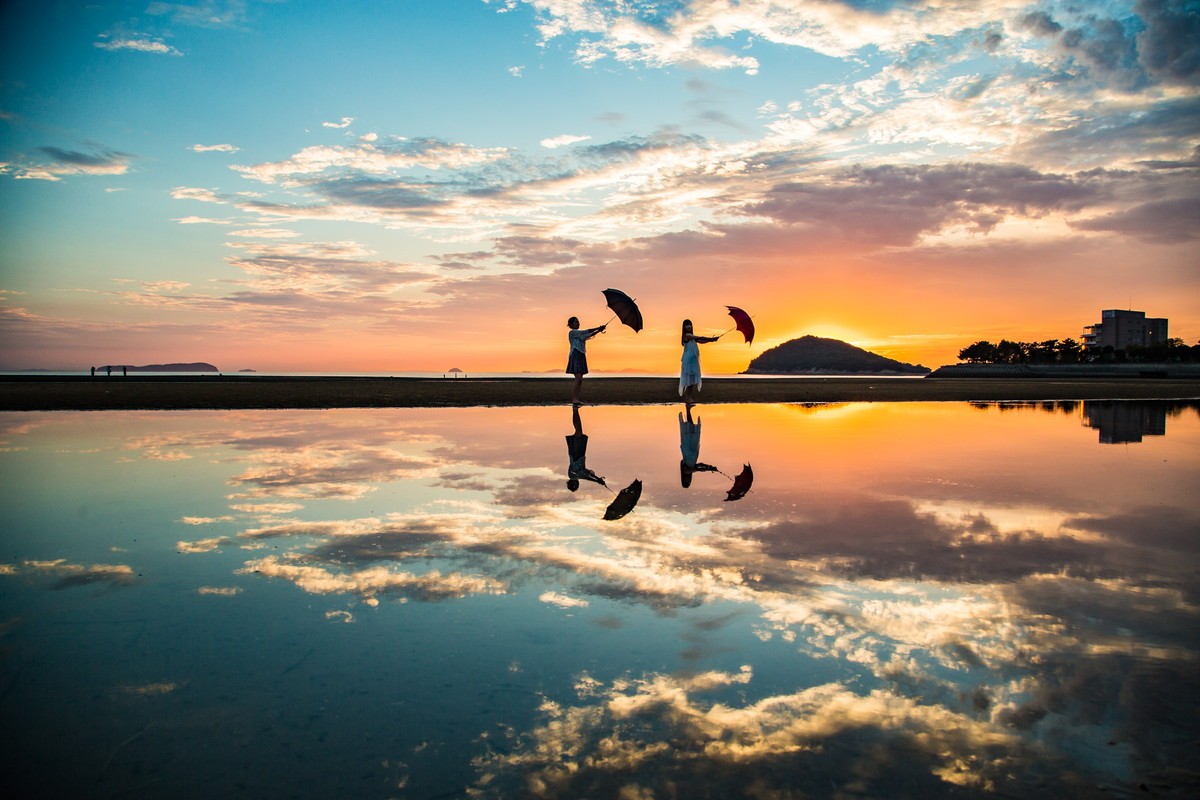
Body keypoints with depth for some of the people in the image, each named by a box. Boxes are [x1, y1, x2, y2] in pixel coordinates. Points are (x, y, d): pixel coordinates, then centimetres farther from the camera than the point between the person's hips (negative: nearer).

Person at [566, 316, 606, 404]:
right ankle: (574, 399, -16)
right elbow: (586, 332, -13)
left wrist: (599, 331, -2)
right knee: (578, 379, -16)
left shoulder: (579, 334, 22)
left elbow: (589, 335, 10)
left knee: (580, 380, 4)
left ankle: (576, 399, 5)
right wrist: (598, 328, -13)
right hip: (575, 356, -9)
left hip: (581, 357, 9)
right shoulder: (572, 332, -5)